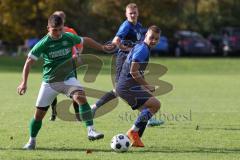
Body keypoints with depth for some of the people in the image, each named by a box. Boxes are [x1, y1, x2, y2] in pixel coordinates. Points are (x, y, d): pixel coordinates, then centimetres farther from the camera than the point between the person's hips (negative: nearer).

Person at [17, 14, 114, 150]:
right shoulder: (44, 43, -14)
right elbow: (29, 61, -9)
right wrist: (24, 83, -15)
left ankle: (91, 131, -31)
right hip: (49, 82, -1)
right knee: (39, 114, 2)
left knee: (81, 97, -28)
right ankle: (32, 142, 25)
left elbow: (86, 41, 13)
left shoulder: (69, 37, -7)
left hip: (68, 78, 1)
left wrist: (102, 48, 21)